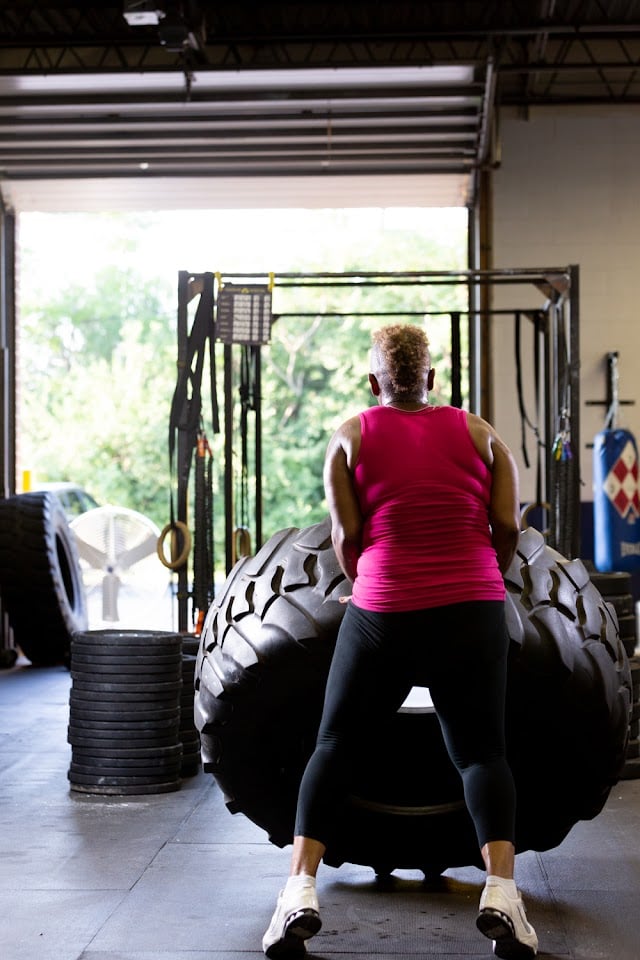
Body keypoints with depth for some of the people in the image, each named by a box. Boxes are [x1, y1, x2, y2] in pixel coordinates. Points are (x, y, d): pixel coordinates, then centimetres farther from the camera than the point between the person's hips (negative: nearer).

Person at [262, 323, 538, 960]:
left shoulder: (350, 437, 8)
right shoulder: (479, 434, 11)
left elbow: (345, 534, 2)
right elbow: (507, 526, 4)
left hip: (382, 615, -1)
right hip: (474, 614, 1)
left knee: (334, 746, 13)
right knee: (481, 752, 11)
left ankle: (300, 890, 0)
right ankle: (502, 892, -11)